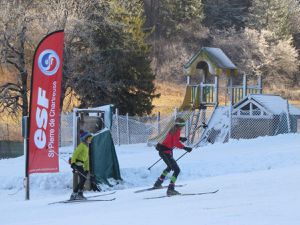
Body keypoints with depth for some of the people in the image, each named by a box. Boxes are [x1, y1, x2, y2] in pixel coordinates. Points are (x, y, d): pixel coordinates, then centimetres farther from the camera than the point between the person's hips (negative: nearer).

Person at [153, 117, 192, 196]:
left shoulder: (173, 129, 13)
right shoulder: (176, 131, -15)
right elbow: (176, 143, -26)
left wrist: (180, 138, 18)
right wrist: (185, 148, -28)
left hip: (162, 151, 10)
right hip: (166, 152, -10)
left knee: (170, 167, 34)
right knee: (177, 170, -13)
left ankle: (158, 184, 43)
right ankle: (170, 189, -25)